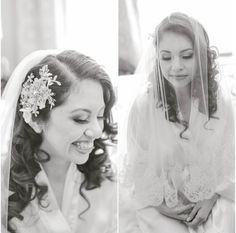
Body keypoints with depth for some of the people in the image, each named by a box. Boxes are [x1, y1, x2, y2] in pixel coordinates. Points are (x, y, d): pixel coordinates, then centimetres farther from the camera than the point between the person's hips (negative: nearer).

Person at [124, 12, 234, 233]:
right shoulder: (143, 105, -16)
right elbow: (138, 166, -5)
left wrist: (212, 199, -7)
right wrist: (159, 204, -9)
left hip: (212, 200, 2)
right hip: (160, 205, -1)